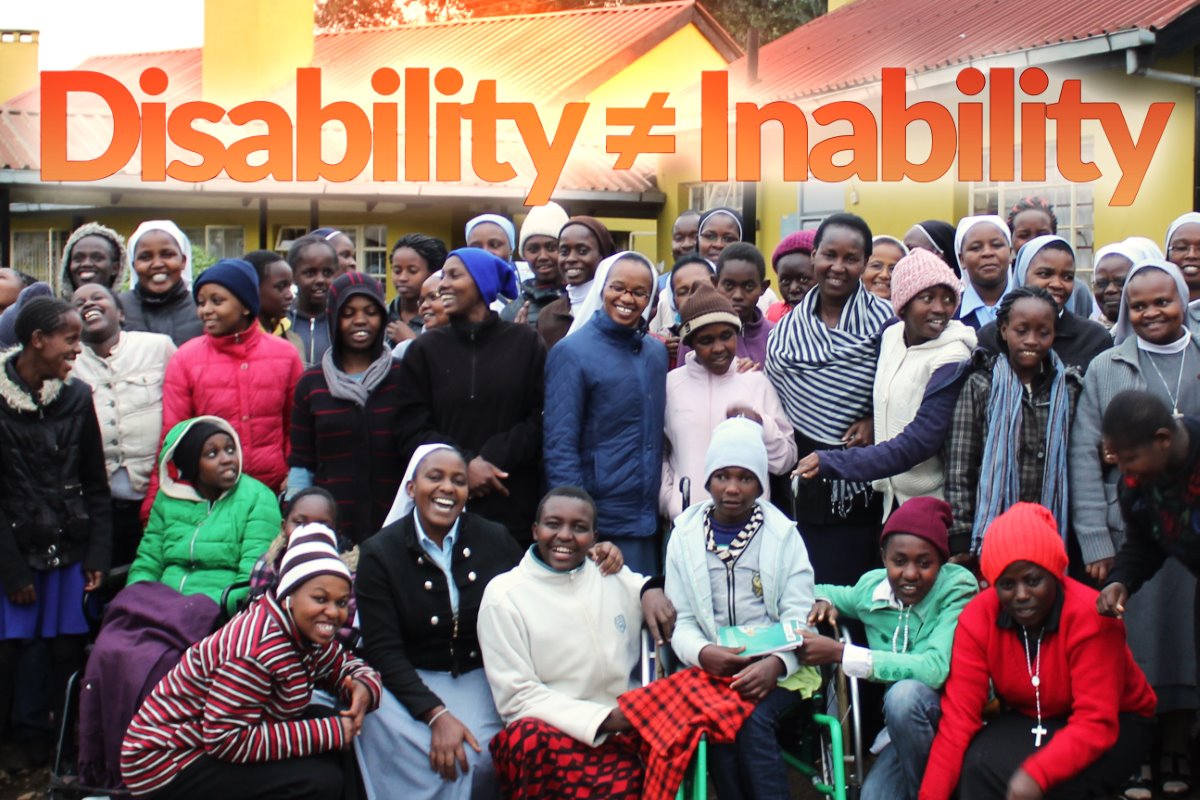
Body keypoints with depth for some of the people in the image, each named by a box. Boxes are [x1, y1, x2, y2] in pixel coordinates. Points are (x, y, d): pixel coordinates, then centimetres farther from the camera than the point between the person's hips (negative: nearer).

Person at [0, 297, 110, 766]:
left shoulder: (77, 397, 5)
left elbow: (96, 485, 9)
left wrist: (97, 555, 1)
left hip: (70, 550, 3)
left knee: (67, 654, 3)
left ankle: (57, 742, 15)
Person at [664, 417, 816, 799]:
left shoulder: (782, 535, 8)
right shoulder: (685, 536, 11)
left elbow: (799, 618, 1)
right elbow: (681, 621, 7)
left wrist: (776, 663, -20)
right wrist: (704, 653, -16)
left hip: (776, 671, -1)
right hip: (712, 669, 1)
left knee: (753, 718, -31)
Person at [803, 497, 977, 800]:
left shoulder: (958, 587, -15)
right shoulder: (871, 586, -1)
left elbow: (935, 669, -30)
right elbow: (828, 592, 23)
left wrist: (840, 653, -29)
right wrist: (824, 601, -3)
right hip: (903, 727, 3)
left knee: (905, 694, -32)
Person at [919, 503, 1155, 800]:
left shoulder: (1092, 617, -27)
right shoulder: (977, 619, -15)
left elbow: (1096, 723, -31)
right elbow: (959, 715, -20)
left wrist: (1036, 774, -46)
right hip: (1029, 721, 3)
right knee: (977, 765, -27)